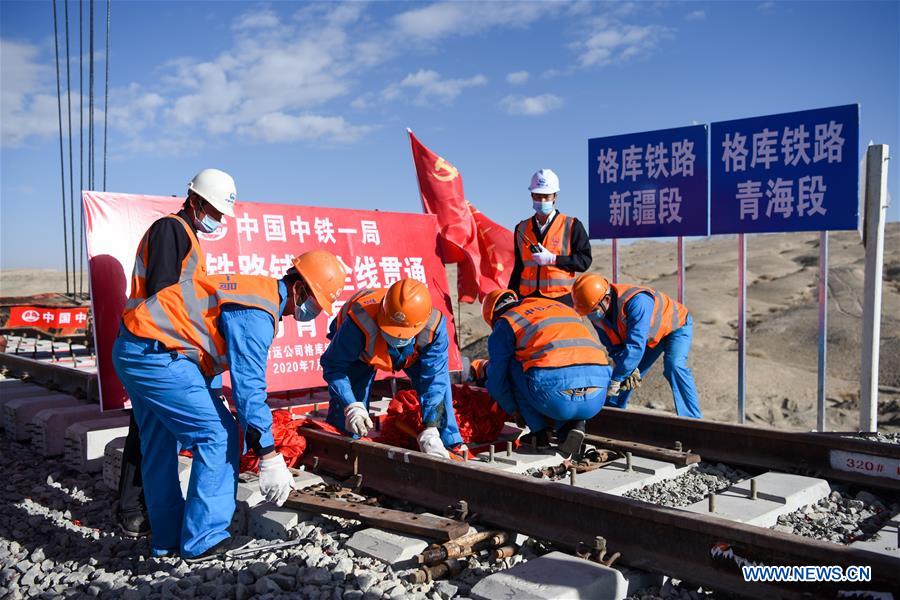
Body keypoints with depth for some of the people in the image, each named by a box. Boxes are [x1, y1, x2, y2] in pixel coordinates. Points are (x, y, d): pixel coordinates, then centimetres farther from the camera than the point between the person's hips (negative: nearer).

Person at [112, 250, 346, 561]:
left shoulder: (259, 290, 12)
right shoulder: (257, 313, -19)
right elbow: (249, 387, -23)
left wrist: (214, 399, 25)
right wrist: (269, 457, -20)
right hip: (156, 356, -11)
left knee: (160, 447, 17)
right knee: (219, 435, -8)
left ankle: (167, 540, 29)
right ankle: (204, 541, -1)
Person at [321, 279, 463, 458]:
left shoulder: (434, 327, -41)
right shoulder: (361, 324, -46)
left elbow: (433, 379, -37)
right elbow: (333, 366, -34)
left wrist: (430, 431, -42)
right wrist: (352, 406, -47)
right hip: (360, 352, -1)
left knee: (438, 378, -20)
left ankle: (449, 445, -9)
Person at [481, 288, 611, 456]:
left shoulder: (505, 324, 16)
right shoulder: (562, 307, 32)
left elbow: (496, 380, 18)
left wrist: (513, 410, 36)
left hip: (556, 397, -4)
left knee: (512, 365, 23)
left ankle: (540, 434, 15)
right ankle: (575, 426, 11)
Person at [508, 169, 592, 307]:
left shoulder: (572, 226, 3)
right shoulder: (522, 229, 15)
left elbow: (585, 260, -3)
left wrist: (552, 259, -12)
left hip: (561, 300, -3)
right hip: (527, 299, 3)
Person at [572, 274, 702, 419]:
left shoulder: (636, 302, -44)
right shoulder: (596, 314, -20)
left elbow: (635, 345, -47)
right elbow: (614, 345, -10)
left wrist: (615, 380, -44)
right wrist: (630, 369, -26)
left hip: (675, 325, -7)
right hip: (650, 334, 7)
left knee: (673, 366, -28)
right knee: (628, 377, 6)